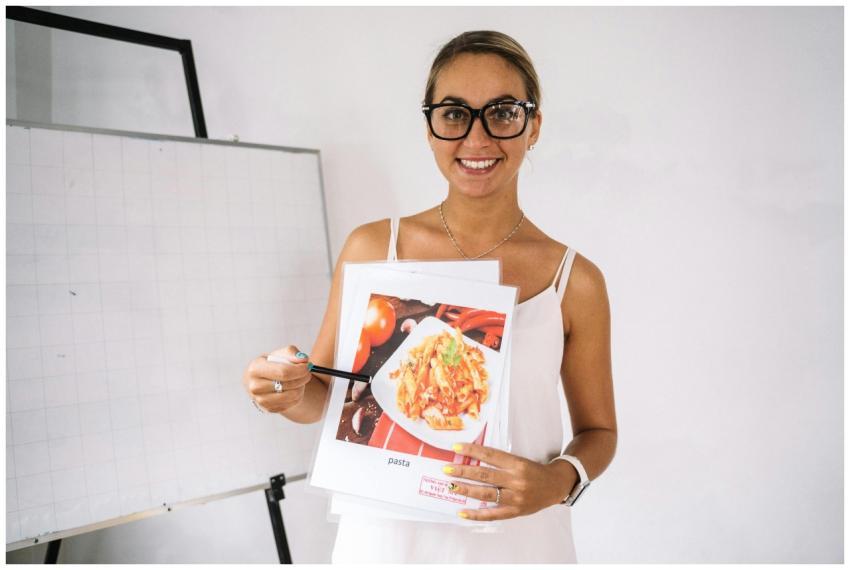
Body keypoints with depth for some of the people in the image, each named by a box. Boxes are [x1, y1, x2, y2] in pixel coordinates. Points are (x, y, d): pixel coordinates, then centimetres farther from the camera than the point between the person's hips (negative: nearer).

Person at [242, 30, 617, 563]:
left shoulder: (575, 280, -10)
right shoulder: (371, 247, -8)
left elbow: (598, 430, 2)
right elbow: (322, 392, 2)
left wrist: (559, 480, -16)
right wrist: (289, 394, -19)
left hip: (514, 538, 0)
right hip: (385, 534, 1)